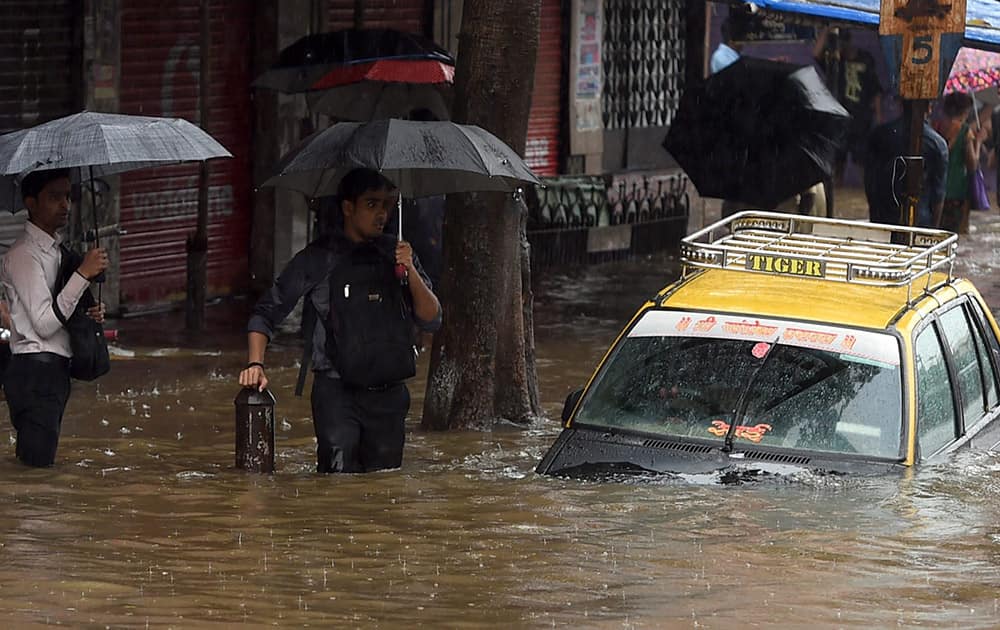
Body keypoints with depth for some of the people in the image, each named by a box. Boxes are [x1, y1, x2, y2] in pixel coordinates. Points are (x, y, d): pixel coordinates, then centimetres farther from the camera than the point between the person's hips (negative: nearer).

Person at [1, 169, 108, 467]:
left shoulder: (54, 249, 16)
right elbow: (44, 323, -21)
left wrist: (90, 313, 5)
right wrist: (83, 274, -22)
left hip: (56, 370, 10)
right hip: (34, 371, -10)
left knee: (36, 463, 11)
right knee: (37, 465, -11)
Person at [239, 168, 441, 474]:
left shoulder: (396, 253, 11)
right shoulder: (319, 258, 1)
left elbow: (431, 320, 7)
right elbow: (267, 313, 6)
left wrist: (410, 272, -8)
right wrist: (255, 364, -9)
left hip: (388, 394, 4)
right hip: (336, 392, -4)